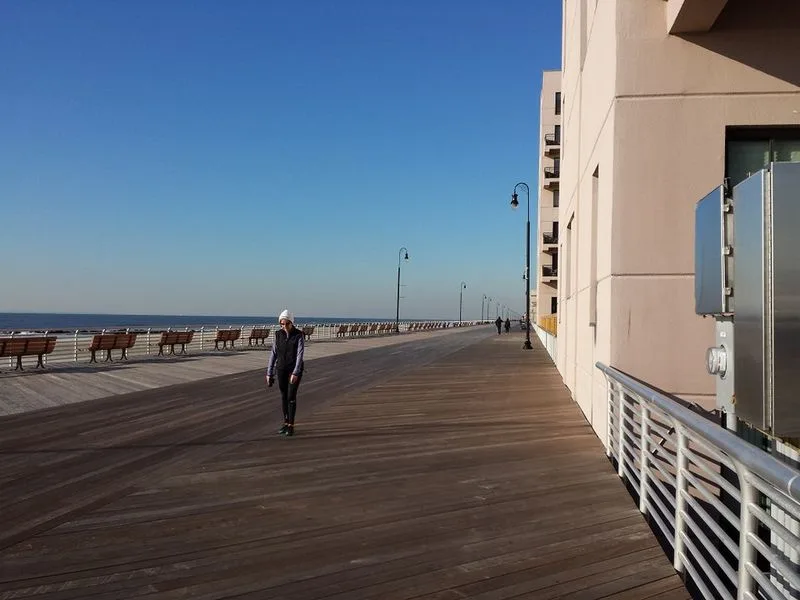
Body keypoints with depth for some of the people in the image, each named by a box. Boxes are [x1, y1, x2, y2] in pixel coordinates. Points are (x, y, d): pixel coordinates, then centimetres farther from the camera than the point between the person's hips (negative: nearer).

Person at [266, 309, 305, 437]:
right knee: (284, 396, 10)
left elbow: (300, 354, -20)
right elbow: (273, 354, 2)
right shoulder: (278, 335, -1)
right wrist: (269, 373, 0)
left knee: (291, 397, -8)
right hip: (281, 369, 4)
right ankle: (286, 423, 24)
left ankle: (291, 426, 3)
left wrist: (295, 373, -28)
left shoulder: (299, 335, -13)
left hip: (295, 369, -4)